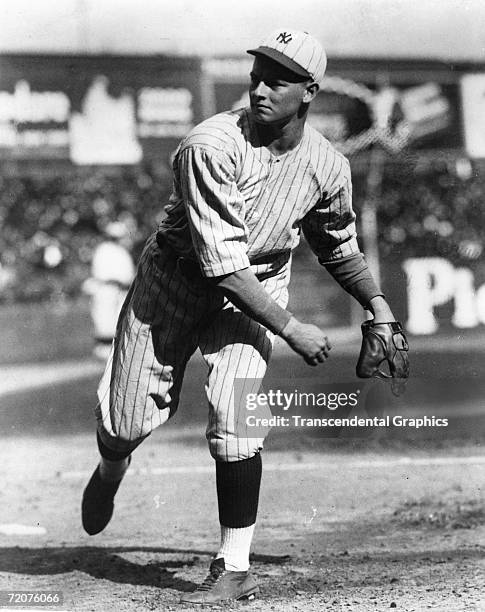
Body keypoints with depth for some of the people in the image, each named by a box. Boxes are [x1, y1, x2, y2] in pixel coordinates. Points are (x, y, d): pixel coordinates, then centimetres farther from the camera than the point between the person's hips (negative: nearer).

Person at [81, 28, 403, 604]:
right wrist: (291, 329, -27)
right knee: (128, 419, 1)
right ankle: (111, 469, 40)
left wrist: (378, 305, 2)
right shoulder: (211, 146, -27)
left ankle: (234, 568, -4)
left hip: (257, 285, 2)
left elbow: (338, 247, 11)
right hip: (177, 276, -2)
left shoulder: (327, 167, -11)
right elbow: (221, 264, -29)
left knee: (233, 420, -16)